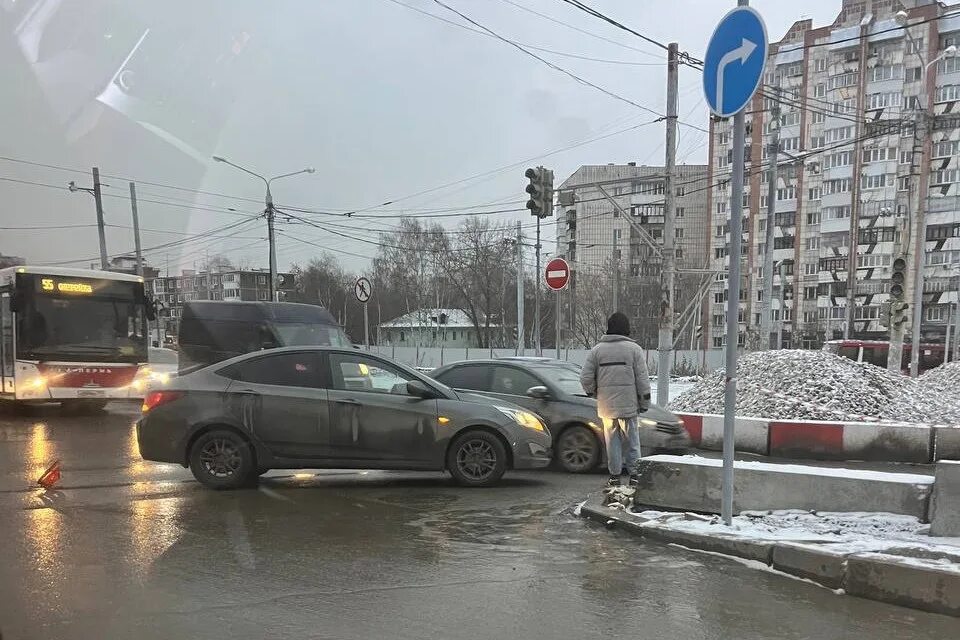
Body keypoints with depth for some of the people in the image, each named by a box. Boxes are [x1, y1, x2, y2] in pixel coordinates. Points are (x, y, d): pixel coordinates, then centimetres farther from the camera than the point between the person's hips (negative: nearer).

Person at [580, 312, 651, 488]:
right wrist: (644, 402, 5)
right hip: (628, 404, -1)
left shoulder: (597, 350, 2)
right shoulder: (634, 348, -2)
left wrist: (594, 393, 16)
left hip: (606, 405, 1)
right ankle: (633, 474, 9)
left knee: (612, 440, 10)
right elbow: (642, 379, -3)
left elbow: (585, 378, -1)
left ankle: (614, 476, 14)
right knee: (631, 439, 9)